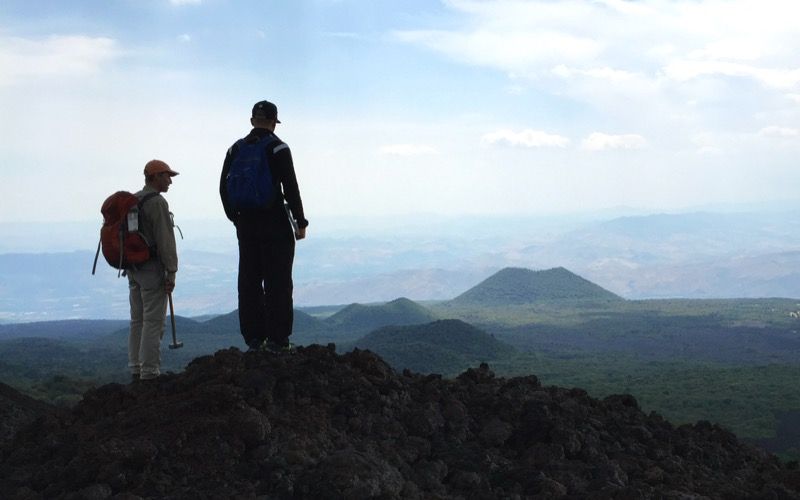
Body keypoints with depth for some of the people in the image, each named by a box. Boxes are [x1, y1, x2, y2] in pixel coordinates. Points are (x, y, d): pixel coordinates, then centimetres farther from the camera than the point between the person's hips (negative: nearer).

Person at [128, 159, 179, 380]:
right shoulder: (157, 202, -14)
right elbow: (165, 240, -17)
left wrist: (128, 266, 18)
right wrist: (171, 273, -14)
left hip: (133, 268, 9)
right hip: (152, 269, -9)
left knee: (137, 320, 14)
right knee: (153, 321, -6)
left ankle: (136, 369, 18)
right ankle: (149, 371, -6)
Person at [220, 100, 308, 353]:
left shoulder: (235, 149, 9)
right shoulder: (277, 147, -8)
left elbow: (224, 188, 13)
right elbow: (290, 188, -12)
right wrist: (300, 222, -5)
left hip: (245, 224, 5)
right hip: (275, 223, -5)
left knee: (249, 281, 9)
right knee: (278, 282, -2)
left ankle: (253, 337, 12)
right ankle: (277, 339, -2)